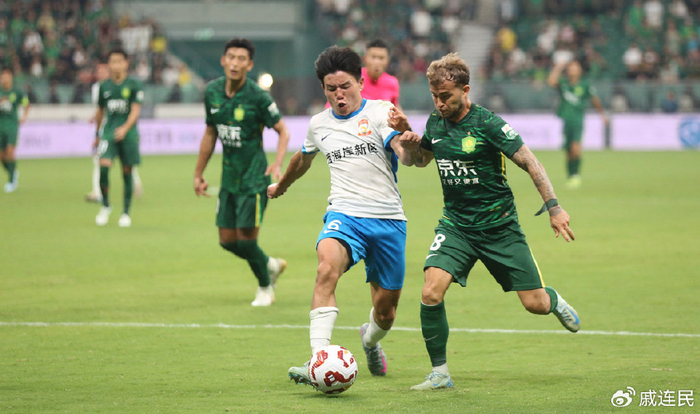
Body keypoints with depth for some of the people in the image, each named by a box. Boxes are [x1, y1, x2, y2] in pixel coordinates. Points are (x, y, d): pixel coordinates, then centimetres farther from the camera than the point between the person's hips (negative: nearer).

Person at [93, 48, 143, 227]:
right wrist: (97, 133, 25)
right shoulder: (104, 86, 8)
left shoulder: (134, 85, -1)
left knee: (127, 172, 1)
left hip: (128, 134, -2)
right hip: (109, 134, 2)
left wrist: (125, 128, -24)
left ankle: (126, 213, 14)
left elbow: (135, 111, -9)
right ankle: (105, 206, 1)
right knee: (104, 166, -17)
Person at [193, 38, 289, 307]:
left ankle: (265, 286, 19)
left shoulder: (257, 97, -14)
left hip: (254, 177, -6)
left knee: (246, 238, -8)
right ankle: (271, 266, 33)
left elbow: (283, 131, -7)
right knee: (227, 241, 5)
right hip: (229, 177, 6)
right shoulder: (212, 91, 3)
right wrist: (199, 173, 17)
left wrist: (278, 164, -23)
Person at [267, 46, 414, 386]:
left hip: (388, 220, -1)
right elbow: (303, 159, 34)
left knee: (385, 311, 7)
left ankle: (370, 339, 46)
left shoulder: (380, 112, -1)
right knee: (327, 268, -33)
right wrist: (281, 186, 51)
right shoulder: (319, 124, 12)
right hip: (344, 215, 1)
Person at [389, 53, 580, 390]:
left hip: (499, 226, -3)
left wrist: (554, 207, -19)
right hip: (455, 225, 3)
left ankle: (554, 300, 40)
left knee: (535, 305, 1)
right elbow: (418, 160, 20)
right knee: (431, 293, -20)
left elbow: (530, 163, -13)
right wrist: (408, 139, -3)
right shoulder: (435, 123, 1)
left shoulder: (487, 123, -16)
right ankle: (439, 373, -7)